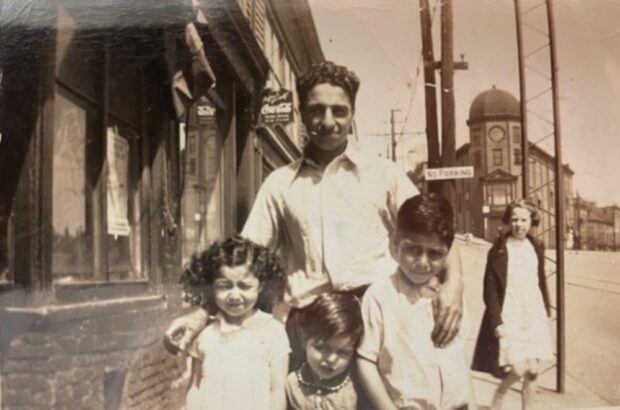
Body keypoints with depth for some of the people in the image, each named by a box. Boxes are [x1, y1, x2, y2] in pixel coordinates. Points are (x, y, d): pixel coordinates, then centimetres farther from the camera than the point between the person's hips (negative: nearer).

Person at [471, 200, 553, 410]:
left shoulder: (536, 247, 5)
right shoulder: (498, 251, -10)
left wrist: (546, 308, 15)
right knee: (518, 370, -11)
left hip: (534, 316, 5)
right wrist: (496, 321, -16)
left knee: (532, 371, 6)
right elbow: (490, 290, -10)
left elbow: (541, 280, 16)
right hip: (509, 316, -5)